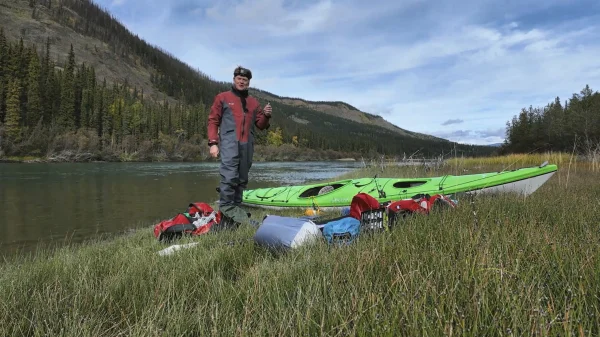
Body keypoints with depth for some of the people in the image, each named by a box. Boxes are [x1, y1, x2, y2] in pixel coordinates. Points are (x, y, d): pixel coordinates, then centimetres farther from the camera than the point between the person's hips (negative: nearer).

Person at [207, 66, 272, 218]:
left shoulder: (254, 102, 18)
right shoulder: (222, 97, 9)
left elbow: (260, 125, 17)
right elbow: (213, 121, 4)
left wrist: (266, 116, -5)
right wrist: (213, 143, -7)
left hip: (247, 144, 5)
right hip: (229, 142, -4)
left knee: (242, 179, 7)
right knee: (229, 177, -18)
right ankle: (225, 210, -15)